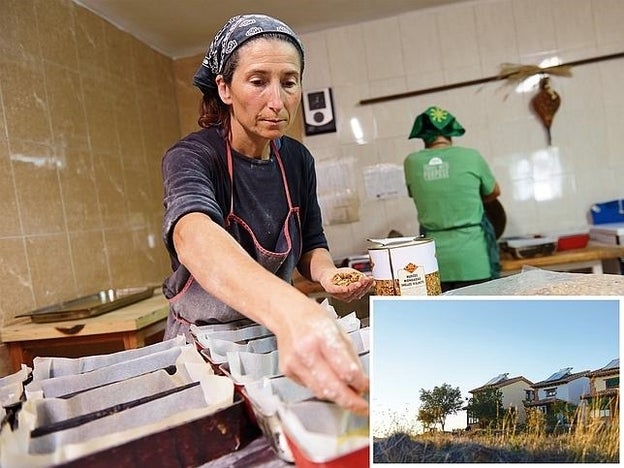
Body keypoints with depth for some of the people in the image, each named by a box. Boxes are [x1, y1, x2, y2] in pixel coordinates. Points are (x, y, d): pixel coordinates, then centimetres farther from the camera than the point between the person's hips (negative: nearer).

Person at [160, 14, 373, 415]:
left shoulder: (298, 160, -3)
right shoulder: (191, 157, -19)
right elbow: (194, 237, -41)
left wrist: (326, 273, -16)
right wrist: (291, 309, -60)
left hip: (278, 335, 4)